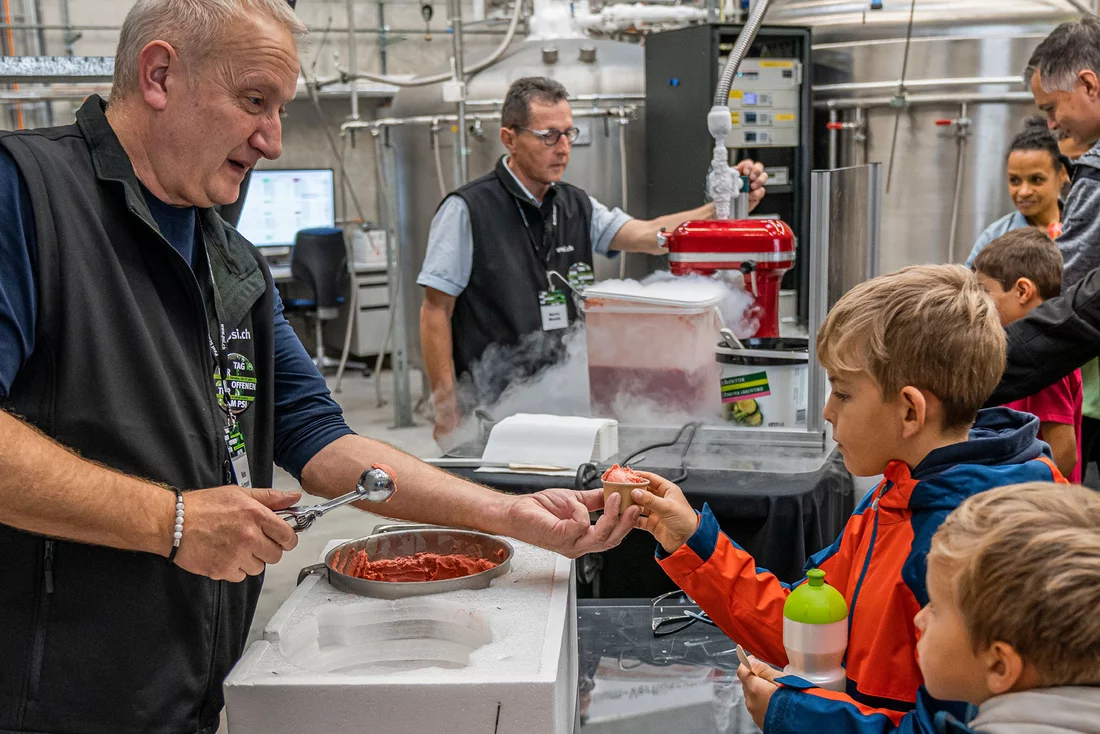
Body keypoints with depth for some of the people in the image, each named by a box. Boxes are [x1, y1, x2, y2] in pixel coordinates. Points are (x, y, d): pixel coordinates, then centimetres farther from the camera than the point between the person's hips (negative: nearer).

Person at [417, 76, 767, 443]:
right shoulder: (467, 209, -6)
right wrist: (447, 408, -11)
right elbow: (436, 310, -7)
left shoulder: (577, 207, 10)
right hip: (493, 413, -5)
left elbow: (649, 236, -4)